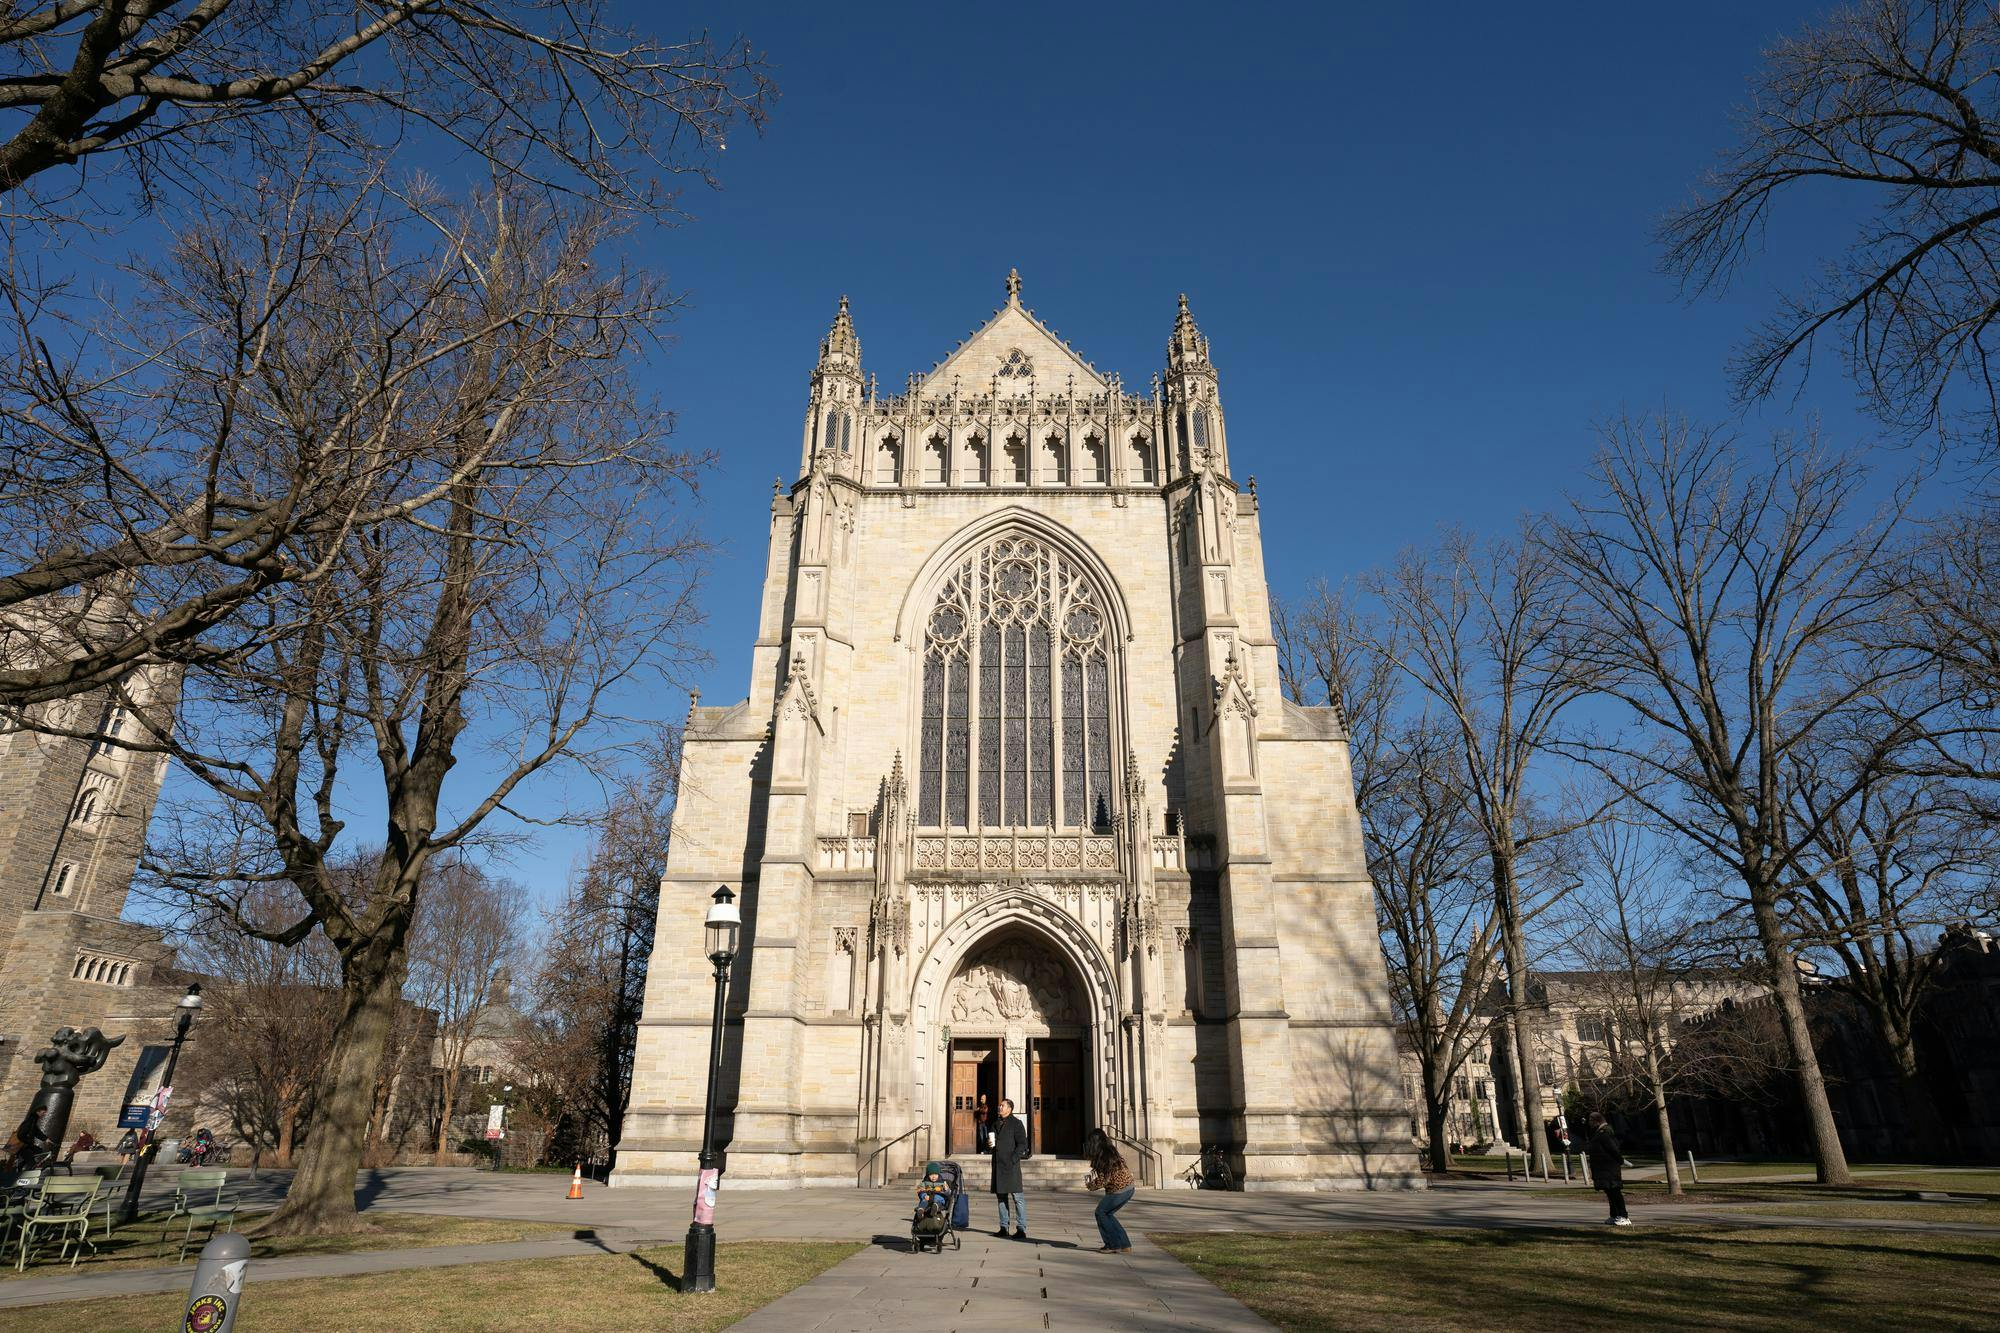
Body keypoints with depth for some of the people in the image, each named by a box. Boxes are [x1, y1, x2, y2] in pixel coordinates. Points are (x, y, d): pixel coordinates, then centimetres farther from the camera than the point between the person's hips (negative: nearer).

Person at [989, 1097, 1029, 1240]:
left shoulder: (1016, 1123, -4)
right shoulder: (996, 1124, 17)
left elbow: (1022, 1144, -9)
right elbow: (992, 1141, 27)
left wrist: (1013, 1159, -17)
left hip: (1011, 1165, -7)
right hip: (998, 1164, 7)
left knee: (1016, 1196, -7)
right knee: (1001, 1196, 10)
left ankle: (1021, 1229, -4)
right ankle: (1004, 1227, 17)